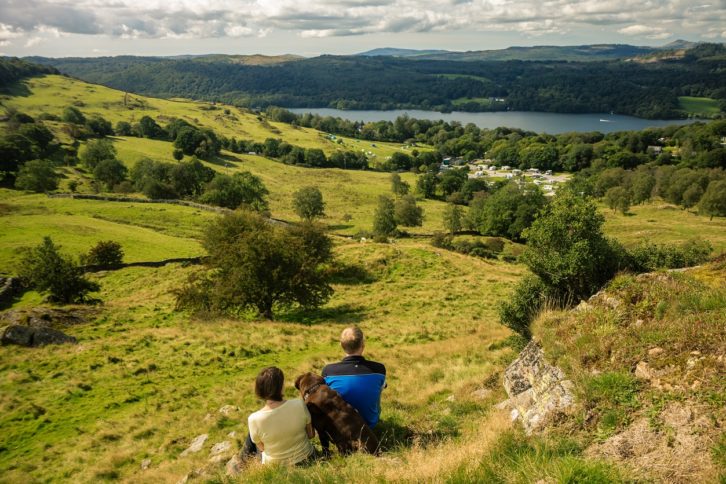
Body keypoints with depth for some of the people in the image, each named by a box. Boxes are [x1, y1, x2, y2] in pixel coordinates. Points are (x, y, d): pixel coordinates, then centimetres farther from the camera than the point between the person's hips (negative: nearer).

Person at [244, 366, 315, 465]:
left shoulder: (254, 419, -28)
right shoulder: (299, 404, -26)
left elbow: (261, 447, -9)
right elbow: (311, 434, -10)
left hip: (275, 464, -1)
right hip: (305, 457, 1)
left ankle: (248, 453, 53)